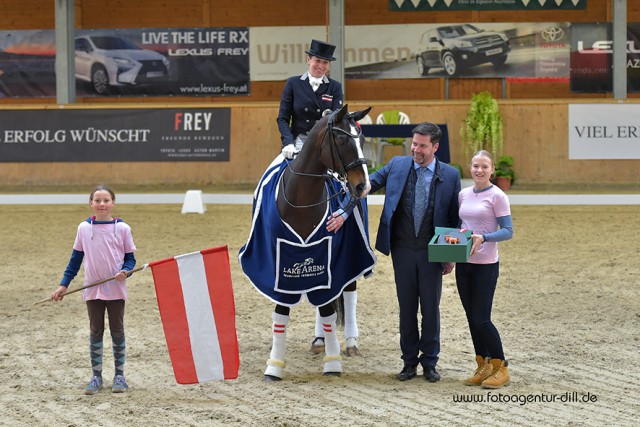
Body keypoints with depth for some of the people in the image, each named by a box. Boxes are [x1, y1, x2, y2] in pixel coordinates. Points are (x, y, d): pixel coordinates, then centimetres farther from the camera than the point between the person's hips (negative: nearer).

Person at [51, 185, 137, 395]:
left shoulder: (122, 228, -5)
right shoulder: (84, 228, 0)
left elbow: (130, 258, 1)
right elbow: (76, 259, 7)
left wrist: (125, 271, -20)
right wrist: (64, 285, 5)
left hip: (116, 289, -2)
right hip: (93, 289, 2)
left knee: (117, 330, 6)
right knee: (95, 331, 7)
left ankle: (119, 375, 15)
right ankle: (96, 376, 15)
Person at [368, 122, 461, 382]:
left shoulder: (450, 175, -2)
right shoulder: (397, 166, 1)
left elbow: (455, 218, 2)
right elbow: (370, 183, 7)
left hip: (431, 252, -1)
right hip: (403, 250, 1)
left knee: (430, 308, 5)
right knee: (407, 307, 9)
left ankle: (429, 363, 15)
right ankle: (409, 362, 18)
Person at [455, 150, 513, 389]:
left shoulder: (497, 196, -8)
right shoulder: (463, 195, 10)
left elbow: (508, 231, -10)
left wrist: (483, 238, -26)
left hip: (486, 265, -6)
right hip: (463, 264, 6)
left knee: (481, 319, -7)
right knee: (472, 318, 10)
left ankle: (501, 368, 5)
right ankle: (483, 366, 20)